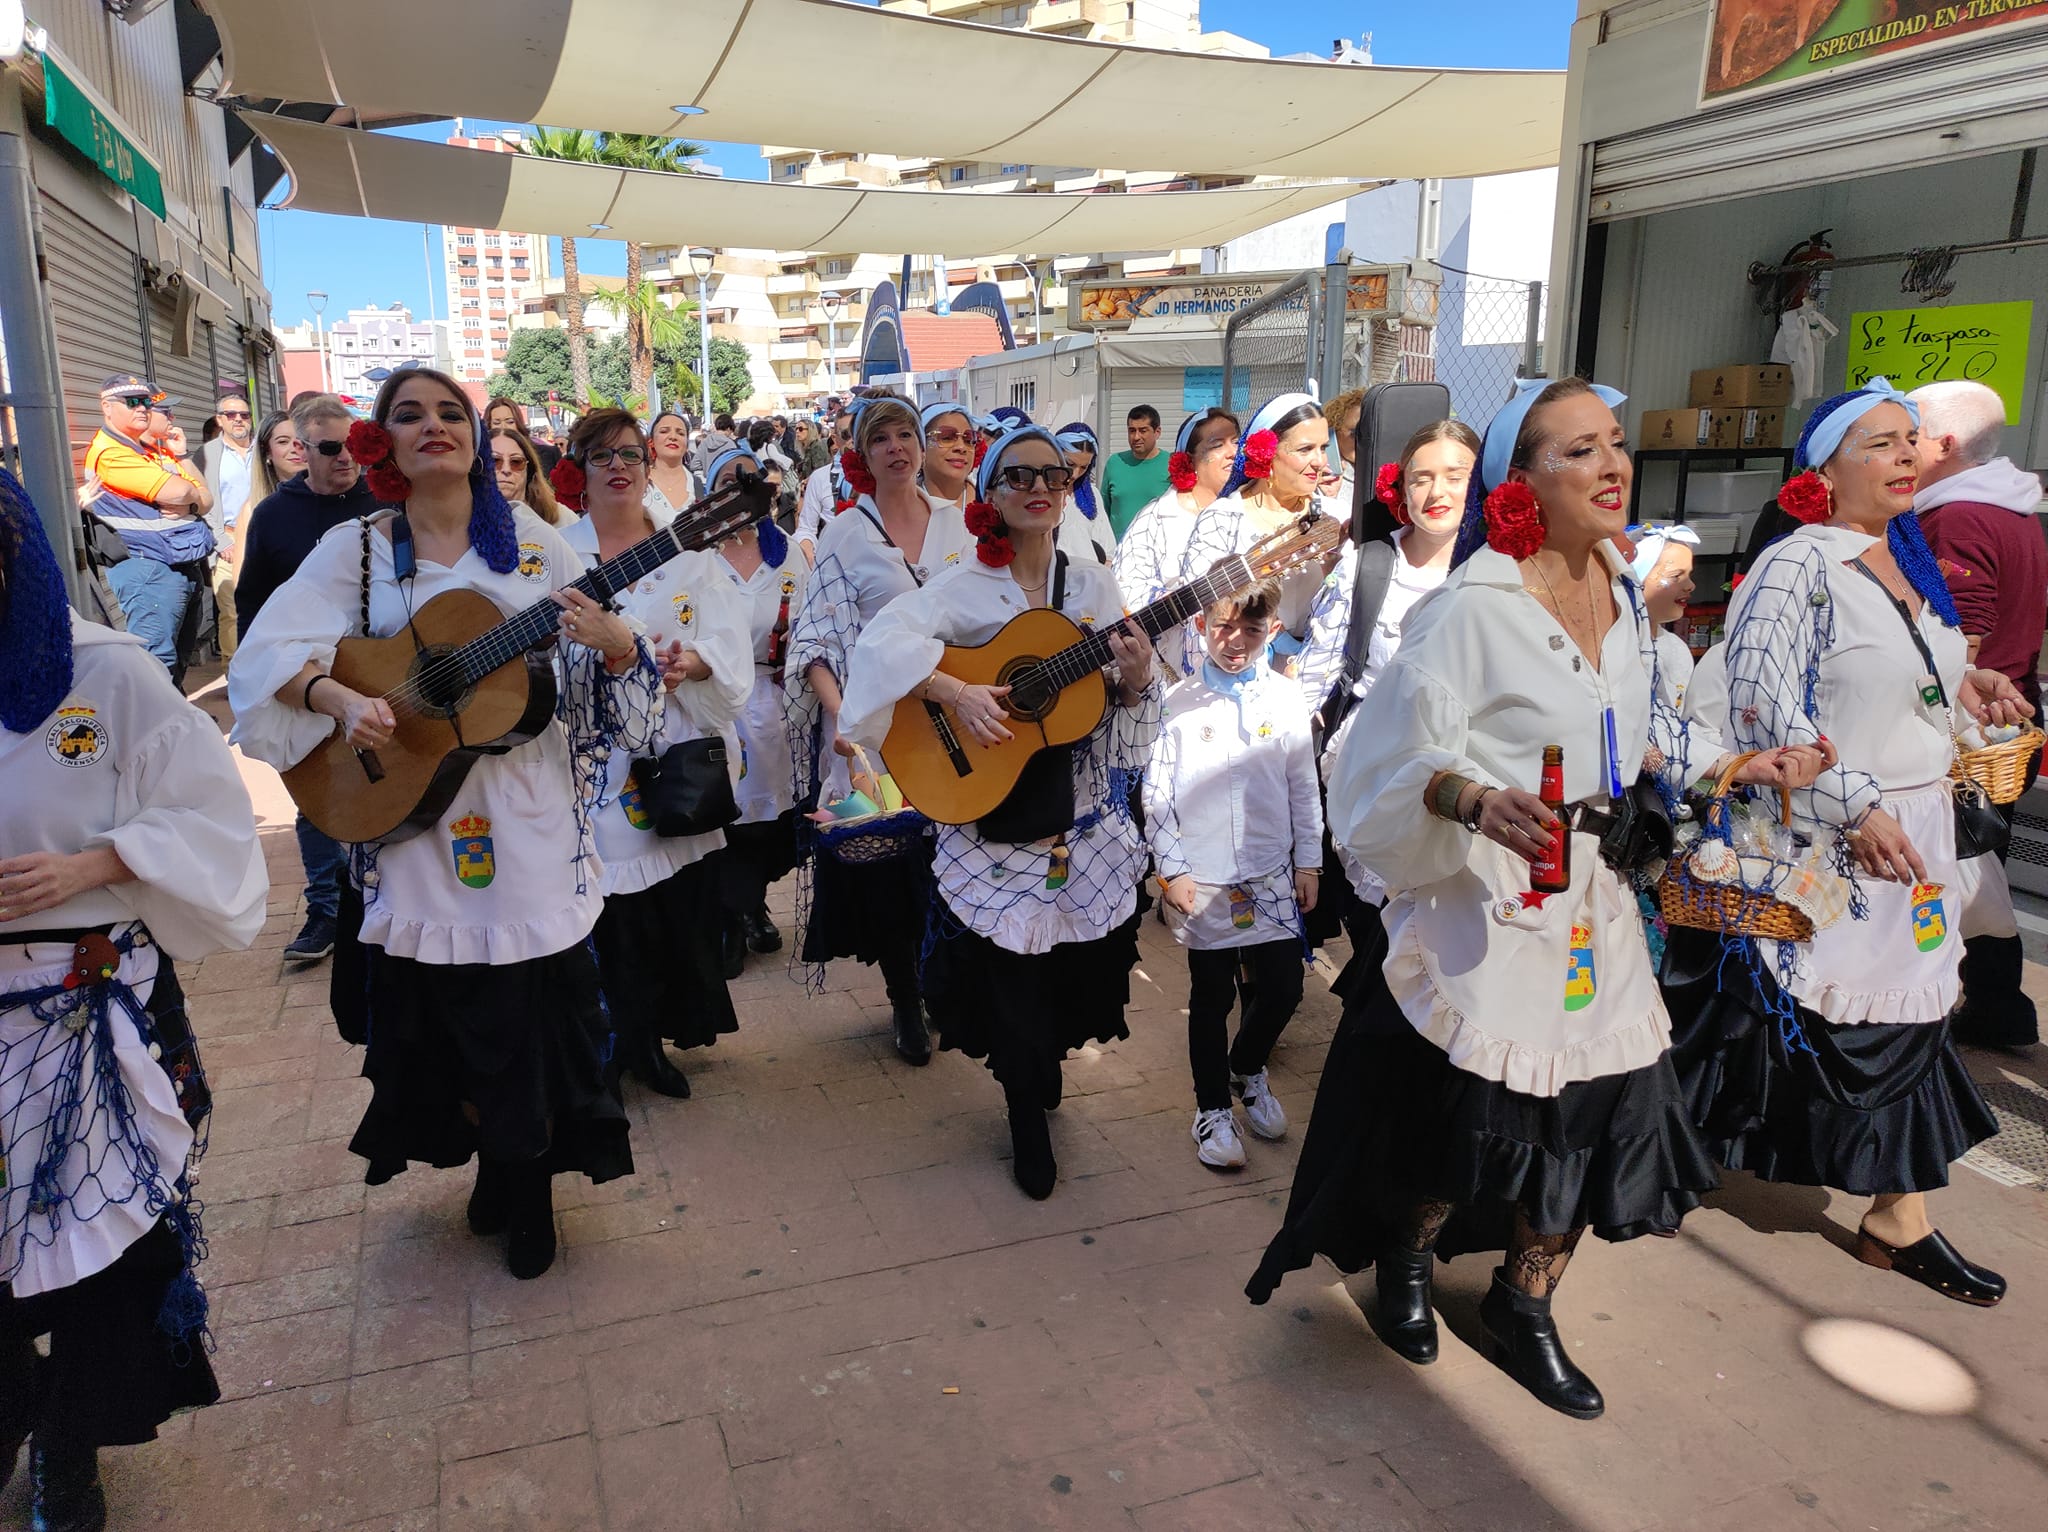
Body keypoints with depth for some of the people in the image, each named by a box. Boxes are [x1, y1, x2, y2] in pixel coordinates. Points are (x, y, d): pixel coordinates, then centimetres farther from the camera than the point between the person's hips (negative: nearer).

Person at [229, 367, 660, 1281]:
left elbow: (592, 672, 1)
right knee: (441, 1012, 8)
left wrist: (616, 645, -22)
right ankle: (490, 1159, 32)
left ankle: (525, 1180, 25)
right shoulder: (356, 548, 4)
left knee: (537, 1007, 3)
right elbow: (266, 652, -3)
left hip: (528, 817, 0)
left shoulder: (533, 544, 4)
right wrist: (341, 699, -22)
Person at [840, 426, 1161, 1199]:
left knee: (1083, 968, 13)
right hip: (993, 822, -3)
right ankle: (1029, 1126, 28)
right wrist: (956, 692, -30)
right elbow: (882, 638, -20)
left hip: (1084, 818, 4)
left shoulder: (1093, 585, 4)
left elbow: (1124, 718, 4)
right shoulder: (965, 586, -6)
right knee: (1012, 978, 3)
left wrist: (1134, 681, -17)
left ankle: (1043, 1070, 46)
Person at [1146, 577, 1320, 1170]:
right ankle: (1213, 1108, 29)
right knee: (1212, 997, 9)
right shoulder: (1179, 703, -5)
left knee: (1283, 988, 8)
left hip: (1272, 876, 2)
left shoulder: (1286, 698, 1)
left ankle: (1247, 1070, 39)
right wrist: (1172, 870, -6)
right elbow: (1157, 794, -3)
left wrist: (1309, 861, 7)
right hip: (1203, 880, -2)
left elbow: (1304, 786, 7)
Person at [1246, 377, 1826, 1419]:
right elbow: (1405, 756, -19)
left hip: (1595, 903, 7)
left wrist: (1731, 767, 12)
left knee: (1597, 1112, 10)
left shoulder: (1619, 588, 7)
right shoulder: (1473, 606, -17)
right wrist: (1479, 802, -37)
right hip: (1488, 907, -7)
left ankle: (1522, 1306, 34)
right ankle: (1404, 1263, 36)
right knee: (1469, 1115, 3)